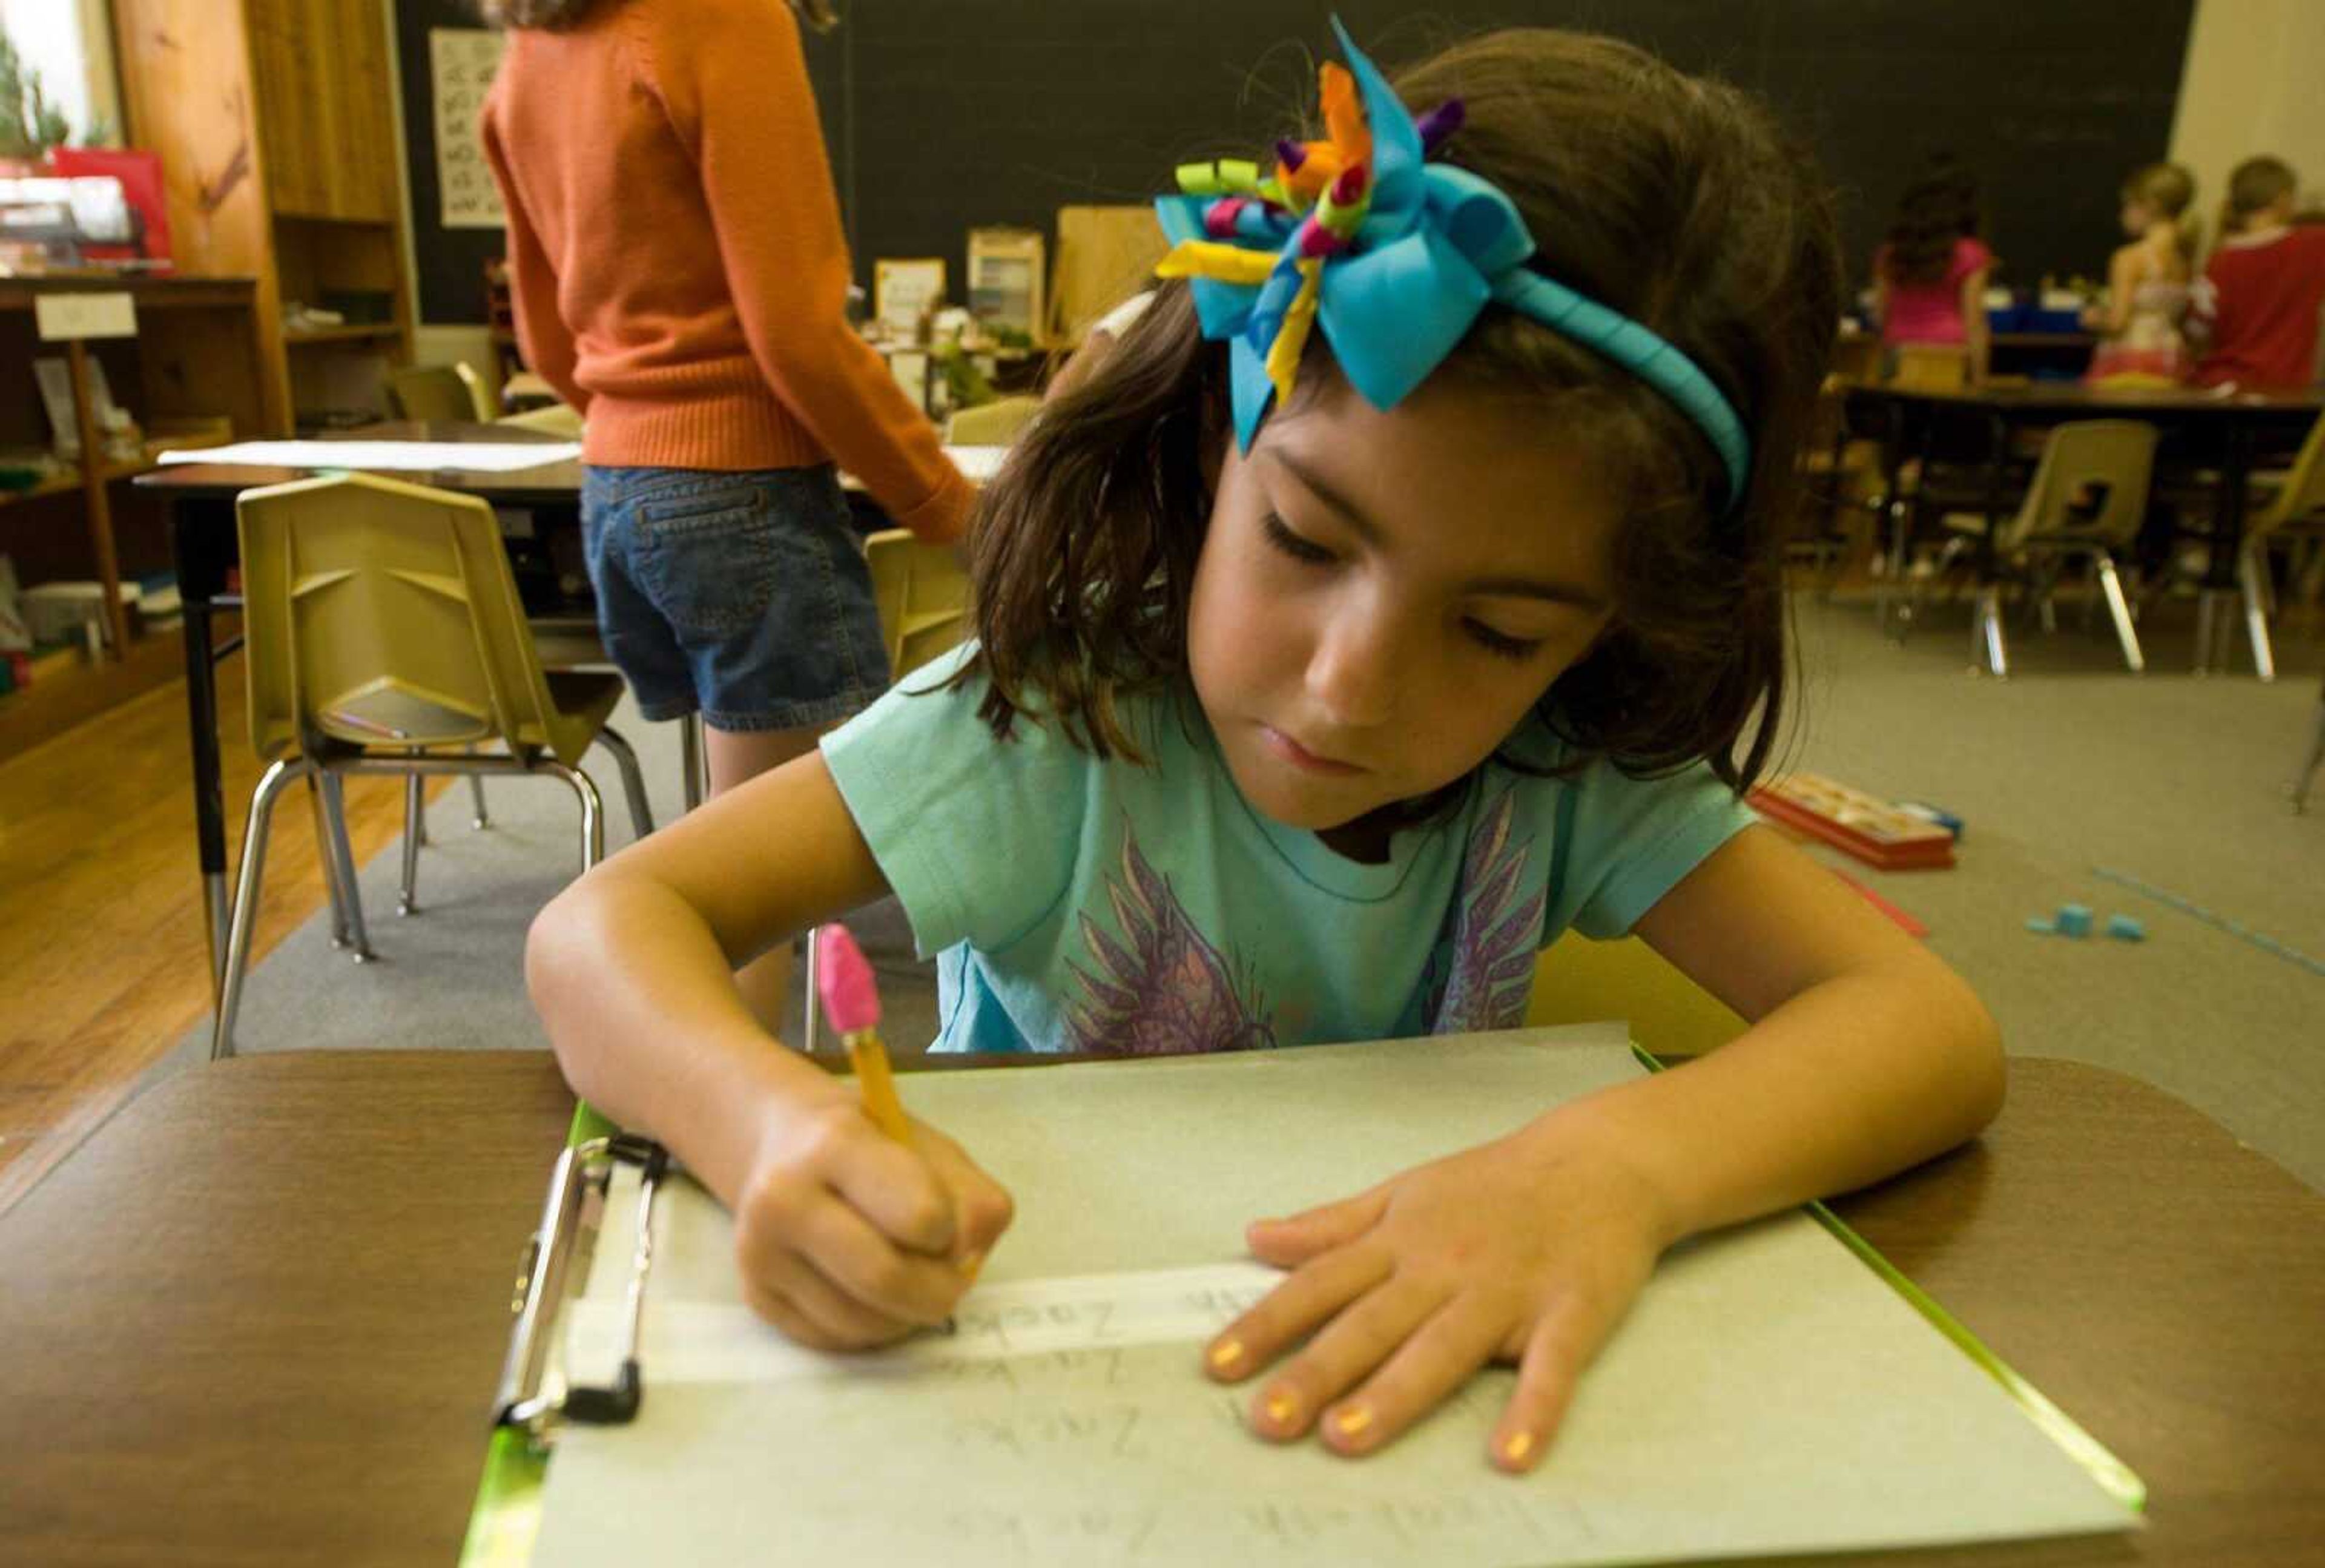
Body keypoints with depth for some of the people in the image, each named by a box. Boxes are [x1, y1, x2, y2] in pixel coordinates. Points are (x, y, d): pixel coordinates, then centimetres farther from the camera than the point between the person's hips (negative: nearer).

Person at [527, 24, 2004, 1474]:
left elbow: (1935, 1027, -18)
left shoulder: (1573, 768, -13)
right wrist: (774, 1118, -40)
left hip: (1413, 1392, 2)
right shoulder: (1062, 728, -20)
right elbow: (605, 925, -20)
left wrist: (1622, 1161, -36)